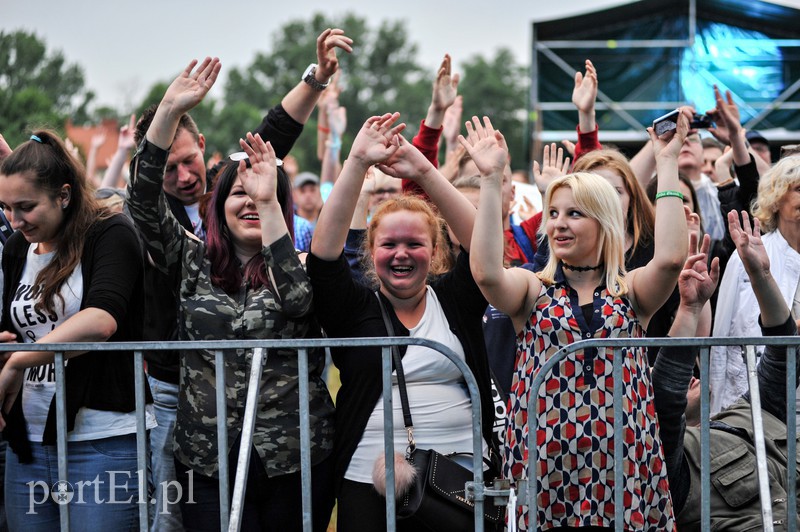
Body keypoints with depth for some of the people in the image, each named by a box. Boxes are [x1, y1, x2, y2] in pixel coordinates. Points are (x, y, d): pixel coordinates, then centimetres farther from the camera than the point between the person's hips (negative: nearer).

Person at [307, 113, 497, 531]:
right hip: (369, 481, -1)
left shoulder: (454, 300, 10)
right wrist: (358, 163, -13)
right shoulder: (353, 308, 6)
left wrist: (423, 171, -10)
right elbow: (324, 251, -7)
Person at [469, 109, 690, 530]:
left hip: (622, 460, 0)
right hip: (547, 460, 0)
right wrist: (491, 180, -16)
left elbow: (670, 257, -13)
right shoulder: (533, 290, 6)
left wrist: (667, 163, -10)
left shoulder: (631, 292, 7)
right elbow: (486, 272, -15)